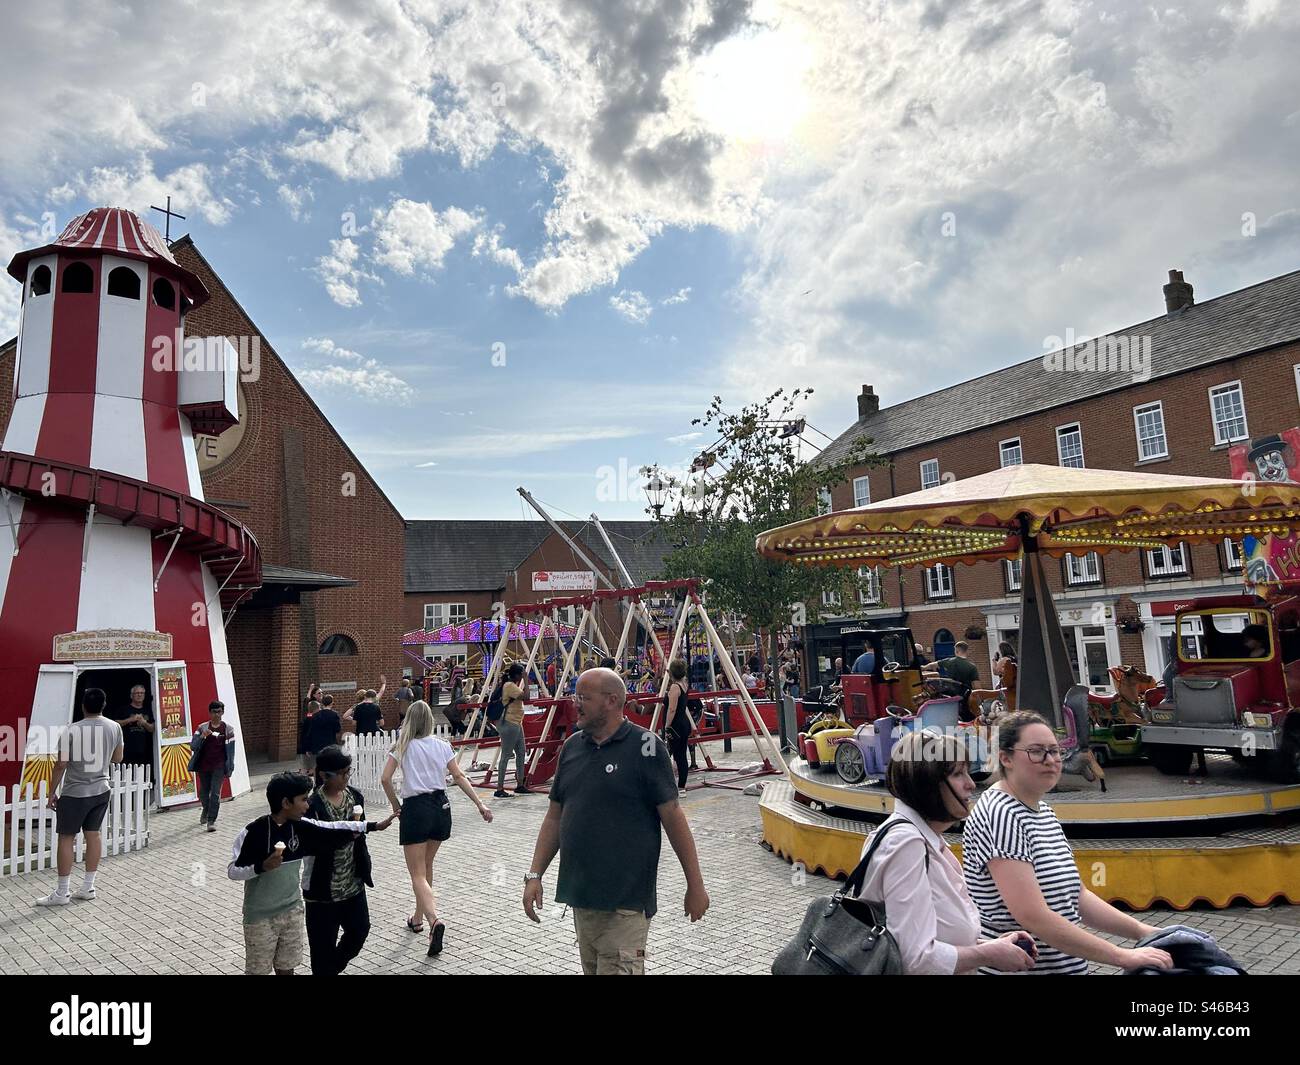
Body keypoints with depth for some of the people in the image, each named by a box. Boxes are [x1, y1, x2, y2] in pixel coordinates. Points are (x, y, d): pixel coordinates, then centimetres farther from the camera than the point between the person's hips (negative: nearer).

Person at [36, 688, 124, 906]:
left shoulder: (71, 731, -14)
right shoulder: (115, 727, -2)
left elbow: (61, 765, -12)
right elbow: (118, 758, 8)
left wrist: (52, 793, -2)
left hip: (74, 793, -4)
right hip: (101, 790, 4)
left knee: (66, 838, 4)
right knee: (93, 834, 12)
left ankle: (62, 893, 9)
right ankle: (88, 887, 18)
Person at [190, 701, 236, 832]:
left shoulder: (228, 729, -1)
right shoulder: (202, 728, 0)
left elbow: (231, 751, 3)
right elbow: (193, 746, -7)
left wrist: (229, 768, 1)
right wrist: (203, 736, -23)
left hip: (219, 766, -2)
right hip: (203, 765, 2)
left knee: (215, 793, -9)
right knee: (203, 791, 17)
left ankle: (211, 821, -3)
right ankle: (205, 810, 45)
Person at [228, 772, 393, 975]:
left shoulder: (300, 826, -3)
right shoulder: (253, 831, -19)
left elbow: (332, 828, 6)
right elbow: (232, 871, -16)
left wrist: (373, 826, 6)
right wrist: (262, 867, -33)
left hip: (292, 911, 5)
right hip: (260, 917, -5)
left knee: (286, 968, 13)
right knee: (258, 970, 6)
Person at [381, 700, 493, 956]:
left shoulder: (402, 747, -2)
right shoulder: (442, 745, 5)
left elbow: (385, 779, -10)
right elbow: (459, 777, 2)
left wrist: (396, 805, 4)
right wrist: (480, 804, 3)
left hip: (415, 809, -4)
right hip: (441, 807, 4)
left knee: (417, 874, -2)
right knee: (426, 866, 23)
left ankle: (434, 920, -24)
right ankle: (418, 918, 35)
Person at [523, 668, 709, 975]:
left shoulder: (644, 746, -12)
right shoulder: (571, 747, 6)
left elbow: (673, 817, -10)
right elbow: (555, 816, 13)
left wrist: (695, 885, -7)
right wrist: (534, 875, 8)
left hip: (624, 903, -6)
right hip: (581, 895, 7)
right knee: (591, 968, 19)